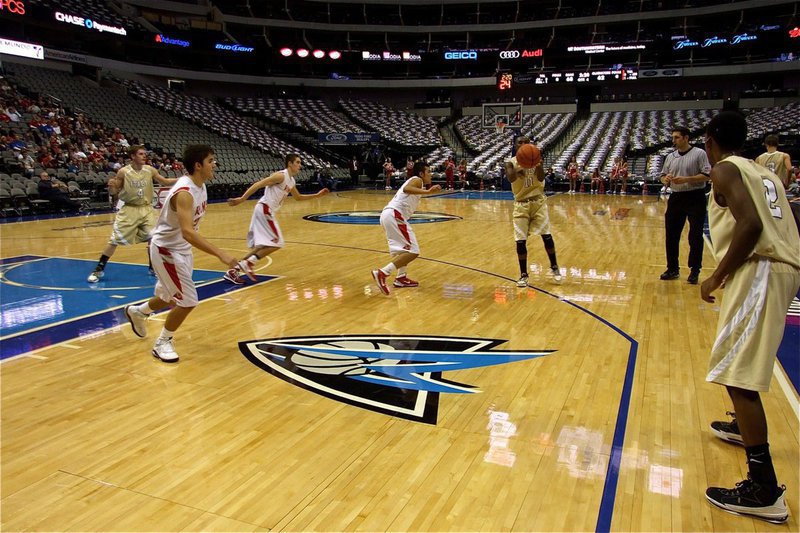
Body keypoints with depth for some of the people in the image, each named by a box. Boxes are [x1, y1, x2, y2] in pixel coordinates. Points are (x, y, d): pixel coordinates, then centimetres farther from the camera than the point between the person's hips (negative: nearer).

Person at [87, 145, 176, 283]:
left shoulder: (150, 170, -2)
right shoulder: (123, 172, -10)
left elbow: (165, 182, 7)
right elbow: (113, 192, -3)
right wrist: (111, 186, -25)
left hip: (146, 209, 3)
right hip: (129, 210, -3)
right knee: (115, 240, -3)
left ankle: (153, 267, 20)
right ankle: (99, 269, 9)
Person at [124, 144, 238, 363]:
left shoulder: (201, 186, -1)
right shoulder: (184, 192, -30)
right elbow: (187, 232, -41)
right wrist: (220, 254, -46)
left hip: (182, 249, 9)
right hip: (166, 249, -9)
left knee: (173, 297, 23)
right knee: (188, 301, -8)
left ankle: (137, 312, 51)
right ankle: (162, 344, 12)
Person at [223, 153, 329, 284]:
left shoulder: (291, 181, 17)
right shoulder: (281, 175, -12)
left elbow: (298, 197, 34)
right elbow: (258, 184, -18)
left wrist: (317, 195, 27)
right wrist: (241, 199, -25)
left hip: (266, 211, 10)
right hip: (265, 210, -10)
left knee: (264, 245, 10)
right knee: (276, 242, -8)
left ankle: (234, 269, 11)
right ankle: (248, 263, -7)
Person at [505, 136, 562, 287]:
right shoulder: (511, 162, -3)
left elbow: (541, 178, -15)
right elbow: (510, 178, -24)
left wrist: (538, 165, -36)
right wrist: (518, 169, -46)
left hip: (538, 201, 0)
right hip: (521, 204, 0)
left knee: (546, 236, -4)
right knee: (520, 241, -4)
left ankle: (554, 267, 17)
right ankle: (523, 275, 9)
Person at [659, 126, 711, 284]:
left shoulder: (699, 154, -4)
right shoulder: (670, 157, 11)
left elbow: (706, 175, -10)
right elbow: (663, 176, 15)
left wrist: (686, 179, -20)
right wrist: (665, 179, -8)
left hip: (695, 198, -5)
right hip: (676, 198, 5)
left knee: (695, 236, -1)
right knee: (671, 235, 7)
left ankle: (695, 271, 8)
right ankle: (672, 269, 18)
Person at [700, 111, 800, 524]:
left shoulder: (726, 170, -4)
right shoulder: (763, 172, 22)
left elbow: (750, 224, -20)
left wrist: (717, 277, -14)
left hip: (759, 271, -10)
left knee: (737, 371, -11)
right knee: (743, 361, 29)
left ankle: (764, 490, -11)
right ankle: (744, 426, 49)